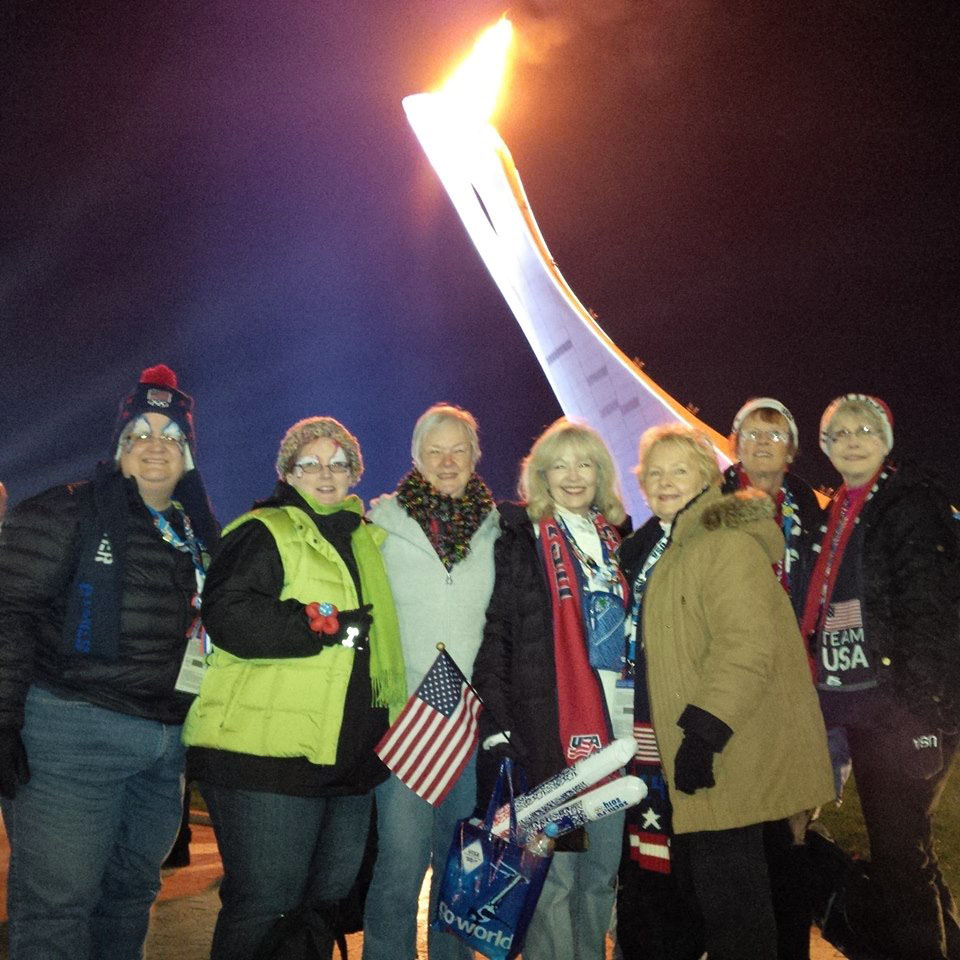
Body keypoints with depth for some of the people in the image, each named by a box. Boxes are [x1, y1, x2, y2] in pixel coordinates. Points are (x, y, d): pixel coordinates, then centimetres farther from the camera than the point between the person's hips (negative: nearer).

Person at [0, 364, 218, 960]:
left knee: (132, 894, 15)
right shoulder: (68, 512, -3)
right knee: (56, 905, -4)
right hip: (75, 729, -6)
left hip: (165, 743, 6)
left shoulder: (199, 532, 14)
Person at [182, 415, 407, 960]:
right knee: (264, 904, -2)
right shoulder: (264, 533, -4)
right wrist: (326, 625, -21)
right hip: (270, 752, -7)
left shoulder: (365, 540, 18)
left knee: (329, 895, 16)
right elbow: (228, 616, -19)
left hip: (349, 756, 8)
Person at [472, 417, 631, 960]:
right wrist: (496, 724, -12)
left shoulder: (619, 541, 13)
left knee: (603, 871, 12)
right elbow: (496, 634, -4)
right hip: (548, 731, -4)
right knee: (554, 872, -2)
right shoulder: (521, 540, 0)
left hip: (613, 729, 5)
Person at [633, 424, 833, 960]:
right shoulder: (678, 546, 16)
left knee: (727, 896, -3)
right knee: (700, 881, 19)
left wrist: (704, 733, -26)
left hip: (732, 754, -10)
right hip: (700, 754, 10)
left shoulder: (727, 542, -15)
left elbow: (745, 647, -23)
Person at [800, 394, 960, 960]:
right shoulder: (832, 515, 17)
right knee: (902, 851, 15)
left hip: (898, 702, -7)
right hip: (851, 705, 7)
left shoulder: (913, 501, -4)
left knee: (900, 853, -4)